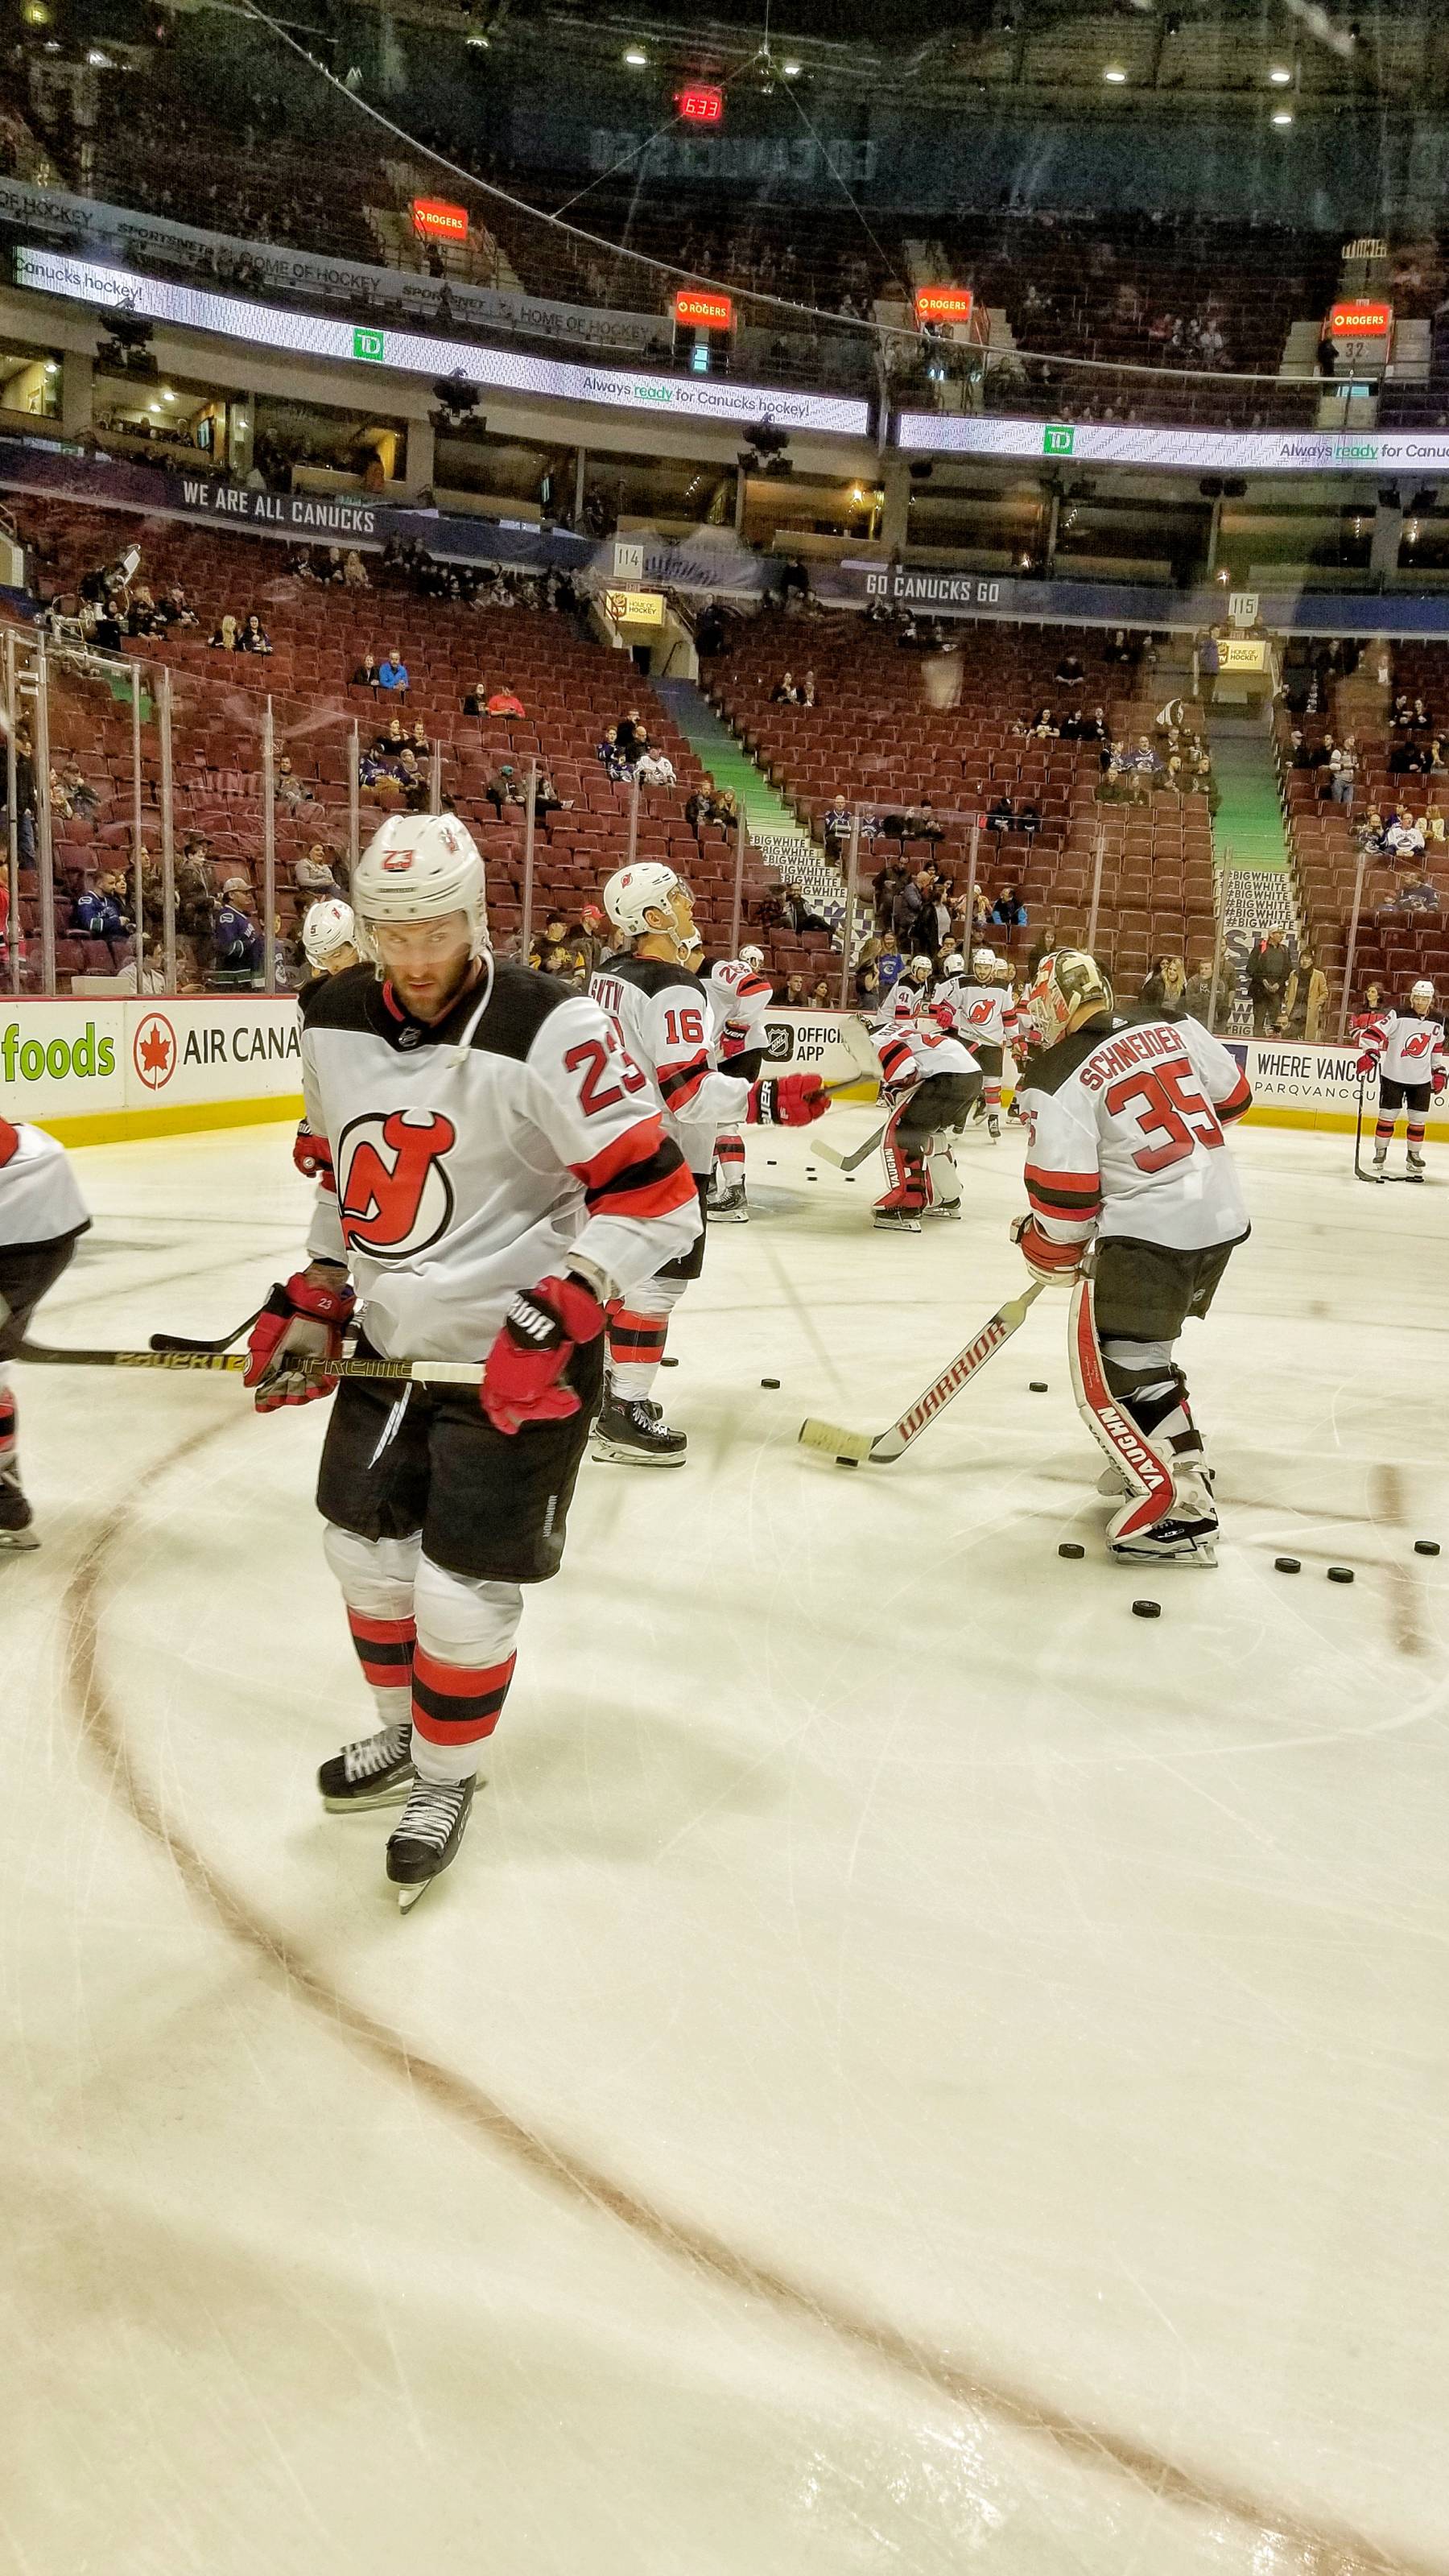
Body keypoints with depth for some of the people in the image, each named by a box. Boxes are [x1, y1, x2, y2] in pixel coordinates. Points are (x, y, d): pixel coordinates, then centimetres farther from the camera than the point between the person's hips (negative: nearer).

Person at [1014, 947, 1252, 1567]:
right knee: (1143, 1342, 26)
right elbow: (1232, 1098, 17)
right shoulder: (1173, 1028, 6)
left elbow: (1063, 1195, -13)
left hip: (1149, 1230, -8)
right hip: (1223, 1215, 8)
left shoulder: (1057, 1079, -12)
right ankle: (1173, 1458, 36)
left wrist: (1048, 1254, 4)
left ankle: (1180, 1510, -7)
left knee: (1111, 1368, -2)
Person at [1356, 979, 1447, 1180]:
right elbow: (1374, 1031, -19)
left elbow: (1437, 1047, 16)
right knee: (1387, 1116, 0)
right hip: (1393, 1076, -3)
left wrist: (1439, 1071, 15)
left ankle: (1413, 1154, 24)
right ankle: (1380, 1153, 15)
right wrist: (1369, 1055, -31)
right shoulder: (1398, 1016, -12)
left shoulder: (1438, 1021, 3)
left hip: (1421, 1080, 4)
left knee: (1419, 1119, 7)